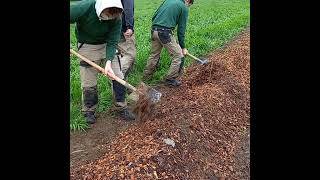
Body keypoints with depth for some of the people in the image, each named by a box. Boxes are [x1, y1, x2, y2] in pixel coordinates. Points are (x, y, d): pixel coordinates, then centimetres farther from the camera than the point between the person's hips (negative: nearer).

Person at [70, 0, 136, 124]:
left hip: (107, 45, 3)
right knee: (88, 82, 1)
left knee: (118, 77, -1)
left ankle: (122, 107, 16)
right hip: (87, 47, -2)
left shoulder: (116, 18, -20)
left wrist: (109, 62, -30)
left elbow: (112, 42, -18)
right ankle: (89, 111, 23)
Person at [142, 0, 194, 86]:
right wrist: (183, 47, 8)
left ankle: (146, 76, 34)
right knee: (179, 55, 4)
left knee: (154, 54, 22)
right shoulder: (184, 8, 2)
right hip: (165, 32, -7)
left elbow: (154, 17, 17)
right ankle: (170, 79, 10)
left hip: (154, 30, 8)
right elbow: (181, 29, 2)